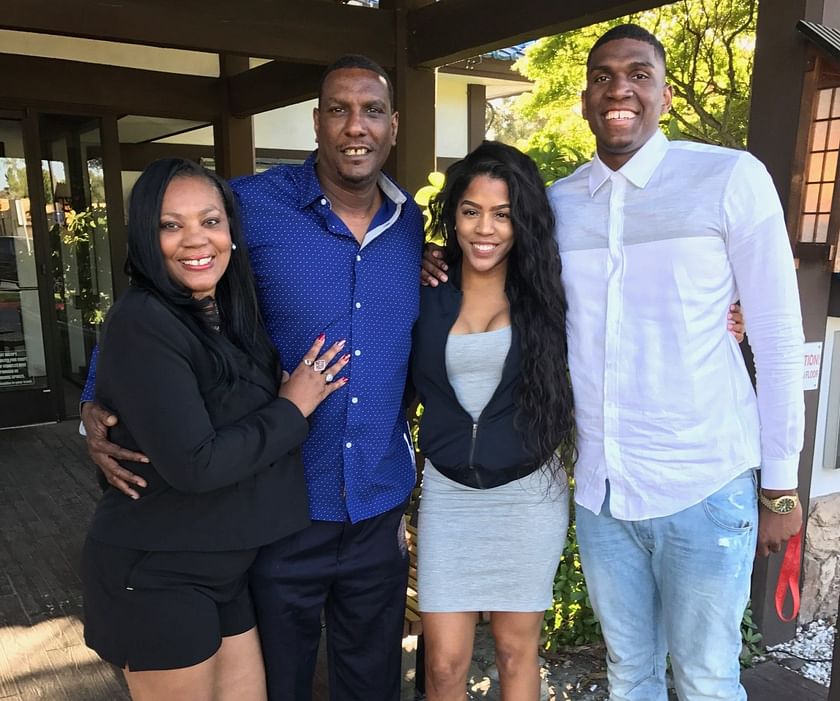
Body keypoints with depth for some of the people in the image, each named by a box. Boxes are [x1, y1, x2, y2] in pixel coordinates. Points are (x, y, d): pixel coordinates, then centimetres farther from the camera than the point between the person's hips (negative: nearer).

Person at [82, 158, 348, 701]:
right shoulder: (142, 325, -21)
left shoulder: (231, 315, 4)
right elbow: (192, 465, -27)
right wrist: (291, 409, -14)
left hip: (227, 568, 8)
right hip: (156, 575, -7)